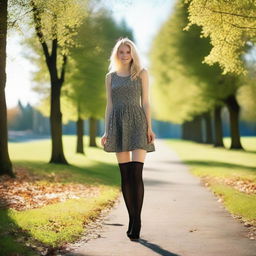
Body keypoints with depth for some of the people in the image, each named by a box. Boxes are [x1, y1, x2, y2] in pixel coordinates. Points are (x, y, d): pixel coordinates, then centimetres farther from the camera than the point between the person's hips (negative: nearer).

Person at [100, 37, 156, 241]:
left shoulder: (141, 73, 8)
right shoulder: (110, 77, 14)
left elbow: (145, 102, 4)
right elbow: (109, 105, 14)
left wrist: (149, 128, -5)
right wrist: (106, 132, 6)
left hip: (137, 122, -3)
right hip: (118, 124, 3)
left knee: (136, 174, -13)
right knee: (125, 176, 2)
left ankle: (136, 222, -9)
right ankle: (133, 219, 10)